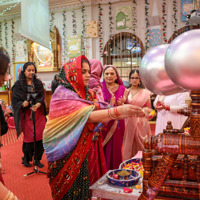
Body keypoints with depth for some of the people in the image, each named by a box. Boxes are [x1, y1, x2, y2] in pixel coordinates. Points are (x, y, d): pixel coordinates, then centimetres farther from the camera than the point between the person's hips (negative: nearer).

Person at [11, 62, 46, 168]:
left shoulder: (38, 83, 8)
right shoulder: (18, 84, 0)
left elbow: (42, 97, 3)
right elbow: (15, 100, -3)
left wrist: (38, 104, -17)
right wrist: (22, 104, -23)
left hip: (39, 113, 2)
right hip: (26, 114, -2)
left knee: (39, 136, -1)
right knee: (28, 136, 2)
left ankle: (37, 159, 14)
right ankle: (26, 159, 21)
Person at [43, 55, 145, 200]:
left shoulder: (88, 94, 7)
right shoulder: (62, 94, -17)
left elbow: (100, 112, 0)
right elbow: (86, 115, -31)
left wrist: (128, 112, -15)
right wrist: (118, 111, -42)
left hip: (81, 151, 6)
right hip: (65, 153, -6)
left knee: (81, 187, 14)